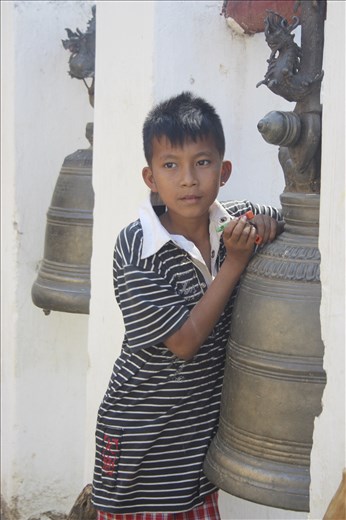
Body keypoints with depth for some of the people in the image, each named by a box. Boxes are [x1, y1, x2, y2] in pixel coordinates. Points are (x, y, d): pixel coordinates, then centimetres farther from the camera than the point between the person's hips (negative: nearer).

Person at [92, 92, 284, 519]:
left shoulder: (237, 221, -5)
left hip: (204, 428, 4)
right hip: (141, 436, -4)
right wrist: (236, 260, -20)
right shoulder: (135, 248, -20)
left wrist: (268, 225, -9)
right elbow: (185, 340, -21)